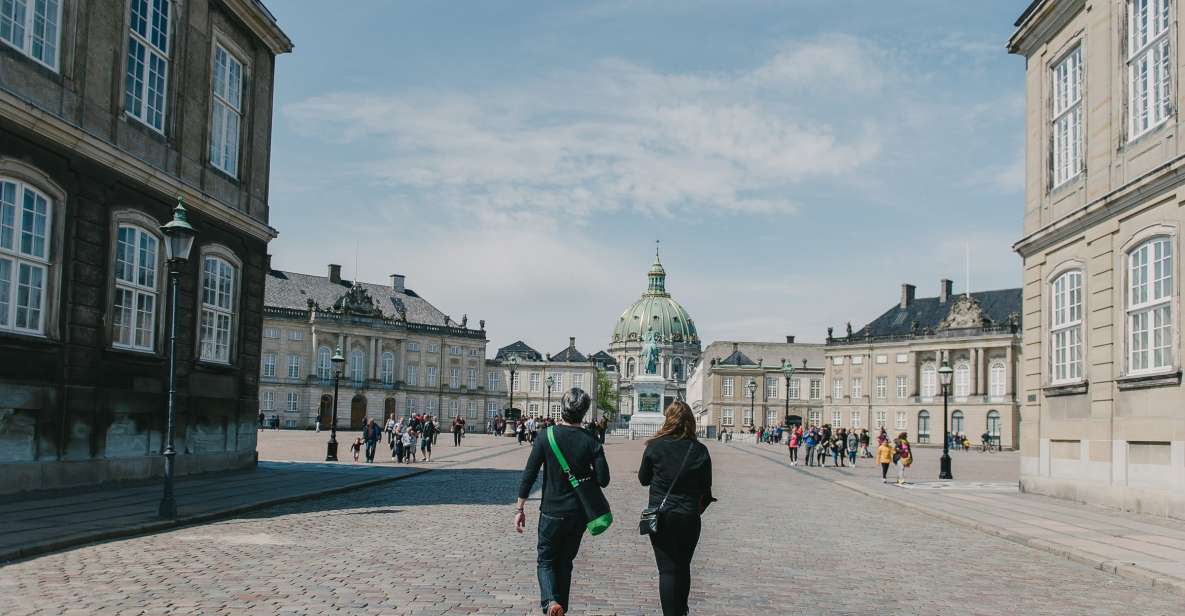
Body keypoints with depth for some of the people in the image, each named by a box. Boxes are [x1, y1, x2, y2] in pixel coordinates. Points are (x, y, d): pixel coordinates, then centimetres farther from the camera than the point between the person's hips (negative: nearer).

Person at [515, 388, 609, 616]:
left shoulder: (546, 437, -10)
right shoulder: (591, 442, -7)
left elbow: (529, 475, -8)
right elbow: (603, 479, -10)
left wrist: (519, 508, 0)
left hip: (551, 512, -2)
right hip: (578, 513, 2)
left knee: (545, 560, 11)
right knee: (565, 561, 18)